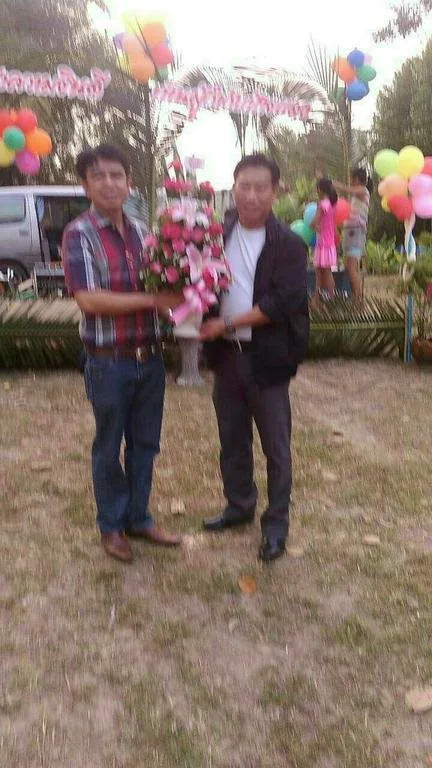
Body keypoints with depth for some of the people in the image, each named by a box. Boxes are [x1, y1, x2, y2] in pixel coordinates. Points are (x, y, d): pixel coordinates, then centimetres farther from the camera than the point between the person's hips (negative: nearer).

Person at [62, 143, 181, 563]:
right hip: (109, 362, -5)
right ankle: (111, 525, 29)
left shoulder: (140, 231, 6)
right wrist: (151, 300, -21)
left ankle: (138, 517, 34)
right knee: (108, 447, 10)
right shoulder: (78, 234, -10)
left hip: (150, 357, 5)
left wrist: (175, 290, -8)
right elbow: (88, 299, -20)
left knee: (144, 443, 16)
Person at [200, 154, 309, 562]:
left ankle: (276, 523, 24)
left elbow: (282, 303, -17)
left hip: (267, 358, -4)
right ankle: (239, 505, 38)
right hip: (226, 355, 4)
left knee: (275, 446, 8)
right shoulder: (218, 232, 2)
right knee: (232, 439, 18)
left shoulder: (289, 245, -9)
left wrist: (227, 323, -19)